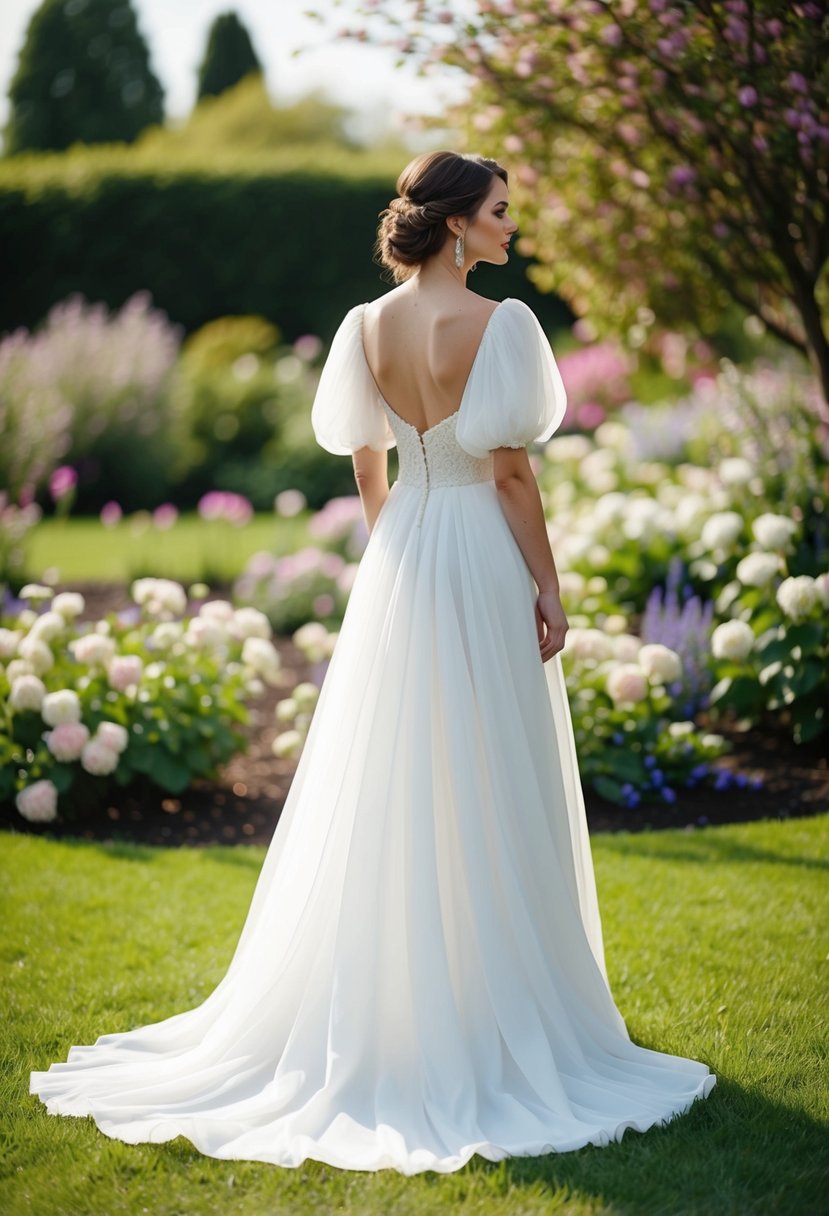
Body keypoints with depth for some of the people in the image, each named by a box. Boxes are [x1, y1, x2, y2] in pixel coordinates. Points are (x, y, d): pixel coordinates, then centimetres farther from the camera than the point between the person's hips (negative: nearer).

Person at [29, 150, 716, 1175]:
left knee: (388, 787, 13)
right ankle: (486, 1004, 13)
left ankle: (378, 1002, 24)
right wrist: (546, 587, -8)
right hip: (481, 562, -6)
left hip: (398, 563, 6)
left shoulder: (368, 326, 3)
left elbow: (367, 467, 10)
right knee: (486, 792, 3)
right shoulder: (496, 324, -14)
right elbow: (510, 470, -15)